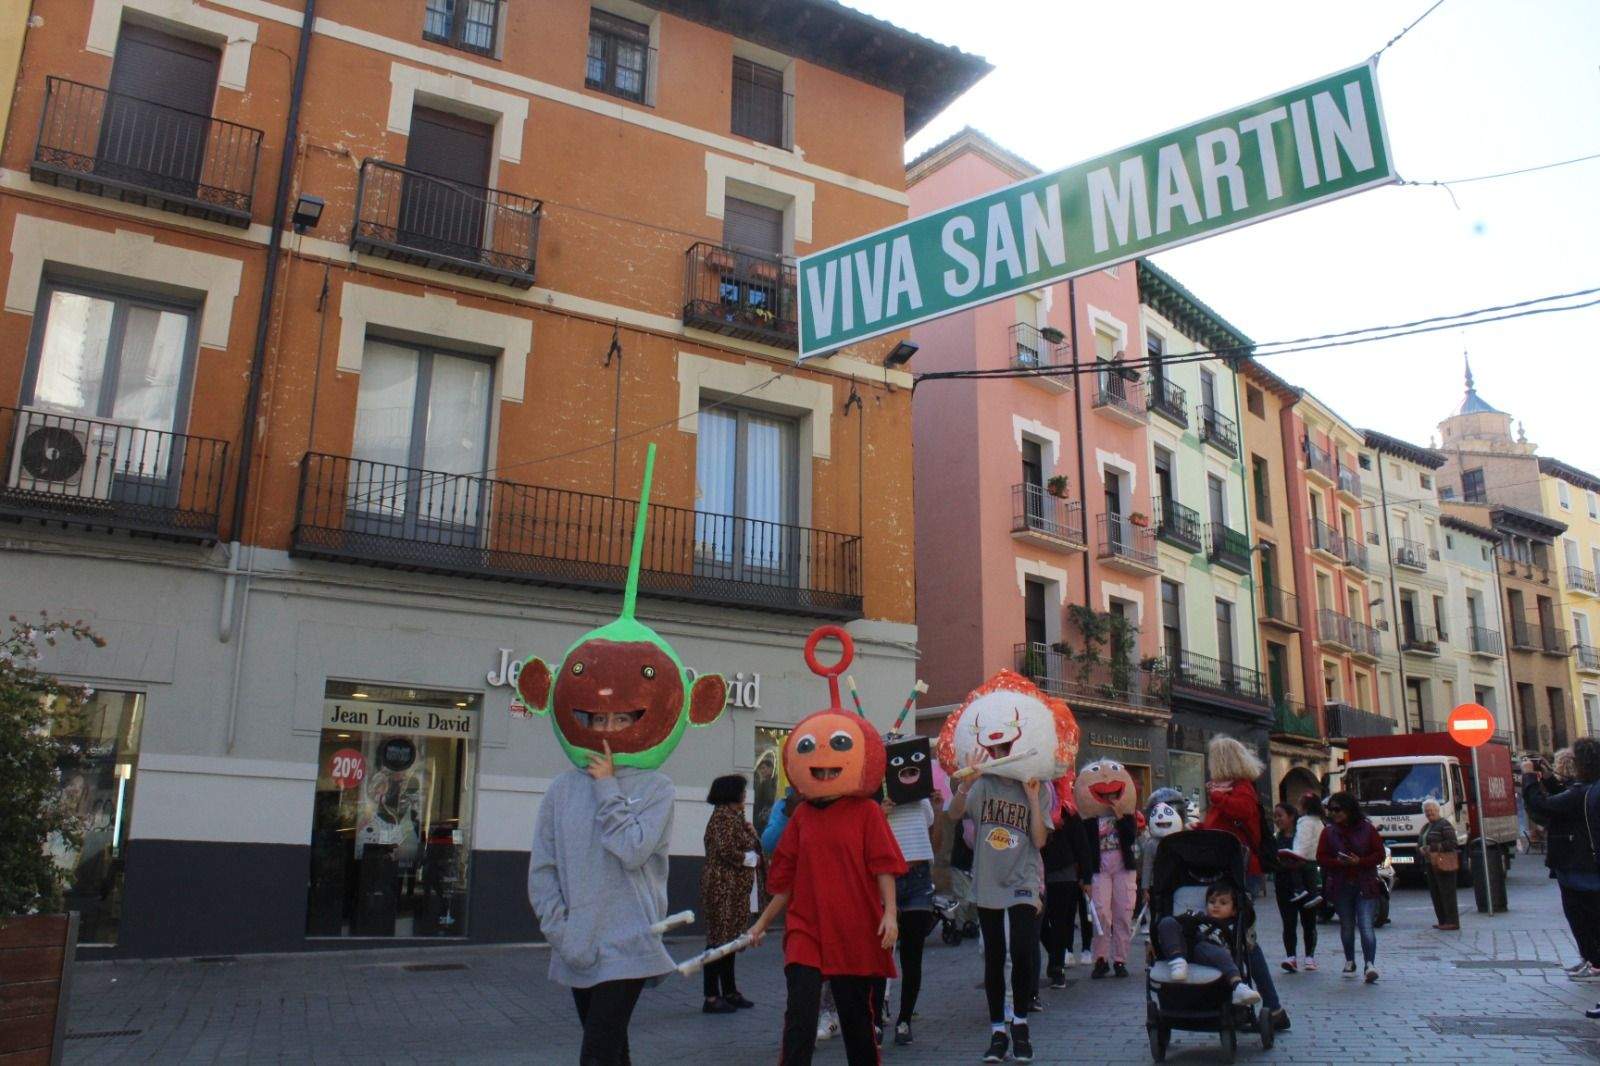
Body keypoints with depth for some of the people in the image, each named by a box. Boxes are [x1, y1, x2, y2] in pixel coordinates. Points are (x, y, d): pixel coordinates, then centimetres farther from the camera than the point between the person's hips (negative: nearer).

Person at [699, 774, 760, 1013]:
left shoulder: (733, 816, 18)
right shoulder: (724, 817, -14)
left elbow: (744, 844, 19)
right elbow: (726, 851, -22)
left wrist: (750, 831, 2)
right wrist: (751, 859, -9)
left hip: (734, 889, 10)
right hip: (723, 888, -10)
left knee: (729, 939, 14)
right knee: (719, 938, -6)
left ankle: (729, 991, 22)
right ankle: (712, 997, -2)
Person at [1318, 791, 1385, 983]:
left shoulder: (1366, 828, -1)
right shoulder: (1328, 832, 3)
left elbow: (1379, 854, -1)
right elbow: (1321, 857, 3)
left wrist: (1359, 862, -15)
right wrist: (1338, 862, -16)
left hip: (1365, 886, -2)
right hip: (1340, 886, 2)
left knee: (1366, 926, -13)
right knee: (1347, 926, 12)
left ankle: (1370, 964, -15)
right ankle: (1350, 962, 25)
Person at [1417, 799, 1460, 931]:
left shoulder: (1444, 824, -8)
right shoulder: (1426, 827, 19)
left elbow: (1452, 843, -17)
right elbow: (1419, 844, 23)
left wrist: (1432, 847, -19)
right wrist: (1420, 849, 0)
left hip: (1443, 864, -9)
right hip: (1430, 864, 9)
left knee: (1447, 893, -6)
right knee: (1435, 893, 10)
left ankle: (1452, 922, -2)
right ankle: (1442, 921, 16)